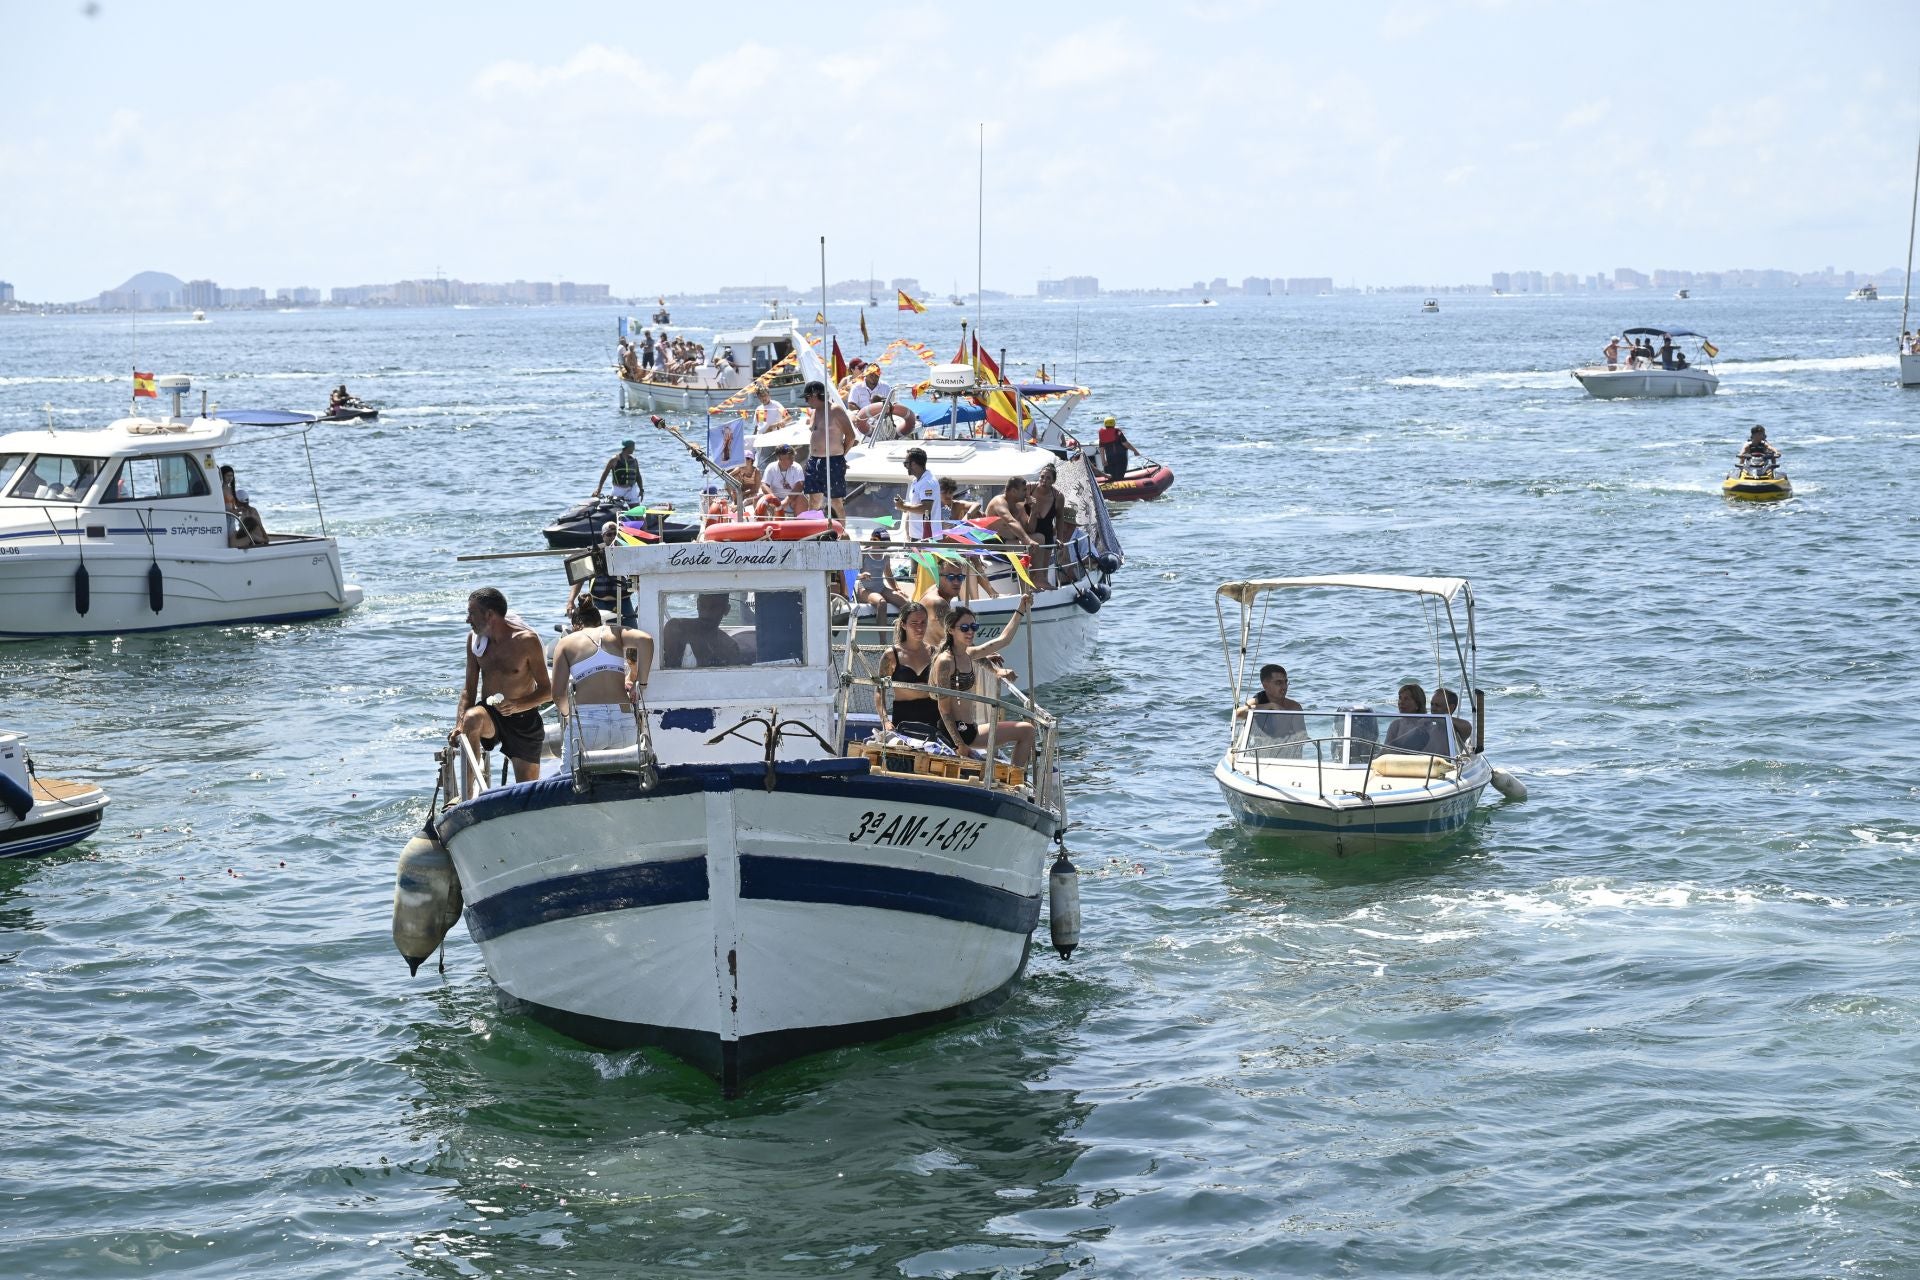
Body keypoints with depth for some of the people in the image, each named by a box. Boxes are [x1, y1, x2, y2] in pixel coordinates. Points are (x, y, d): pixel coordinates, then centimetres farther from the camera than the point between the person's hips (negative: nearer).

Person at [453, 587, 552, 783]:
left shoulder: (526, 640, -14)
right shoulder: (475, 640, 0)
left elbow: (546, 690, -10)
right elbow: (469, 688, 5)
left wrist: (517, 705, -28)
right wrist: (459, 725, -12)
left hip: (523, 718, -2)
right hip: (489, 714, 2)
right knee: (471, 718, -35)